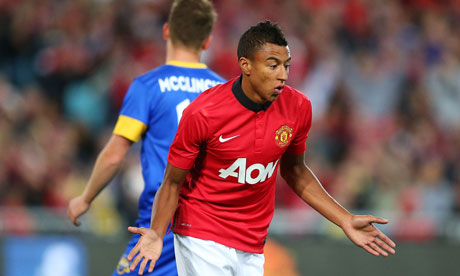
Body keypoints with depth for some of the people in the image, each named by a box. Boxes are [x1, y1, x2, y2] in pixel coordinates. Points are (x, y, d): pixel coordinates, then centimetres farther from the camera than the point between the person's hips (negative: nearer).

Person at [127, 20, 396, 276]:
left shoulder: (298, 107, -4)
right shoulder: (203, 113, -17)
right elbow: (173, 182, -8)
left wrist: (346, 220, 8)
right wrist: (157, 234, -24)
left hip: (253, 248, 4)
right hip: (202, 238, -4)